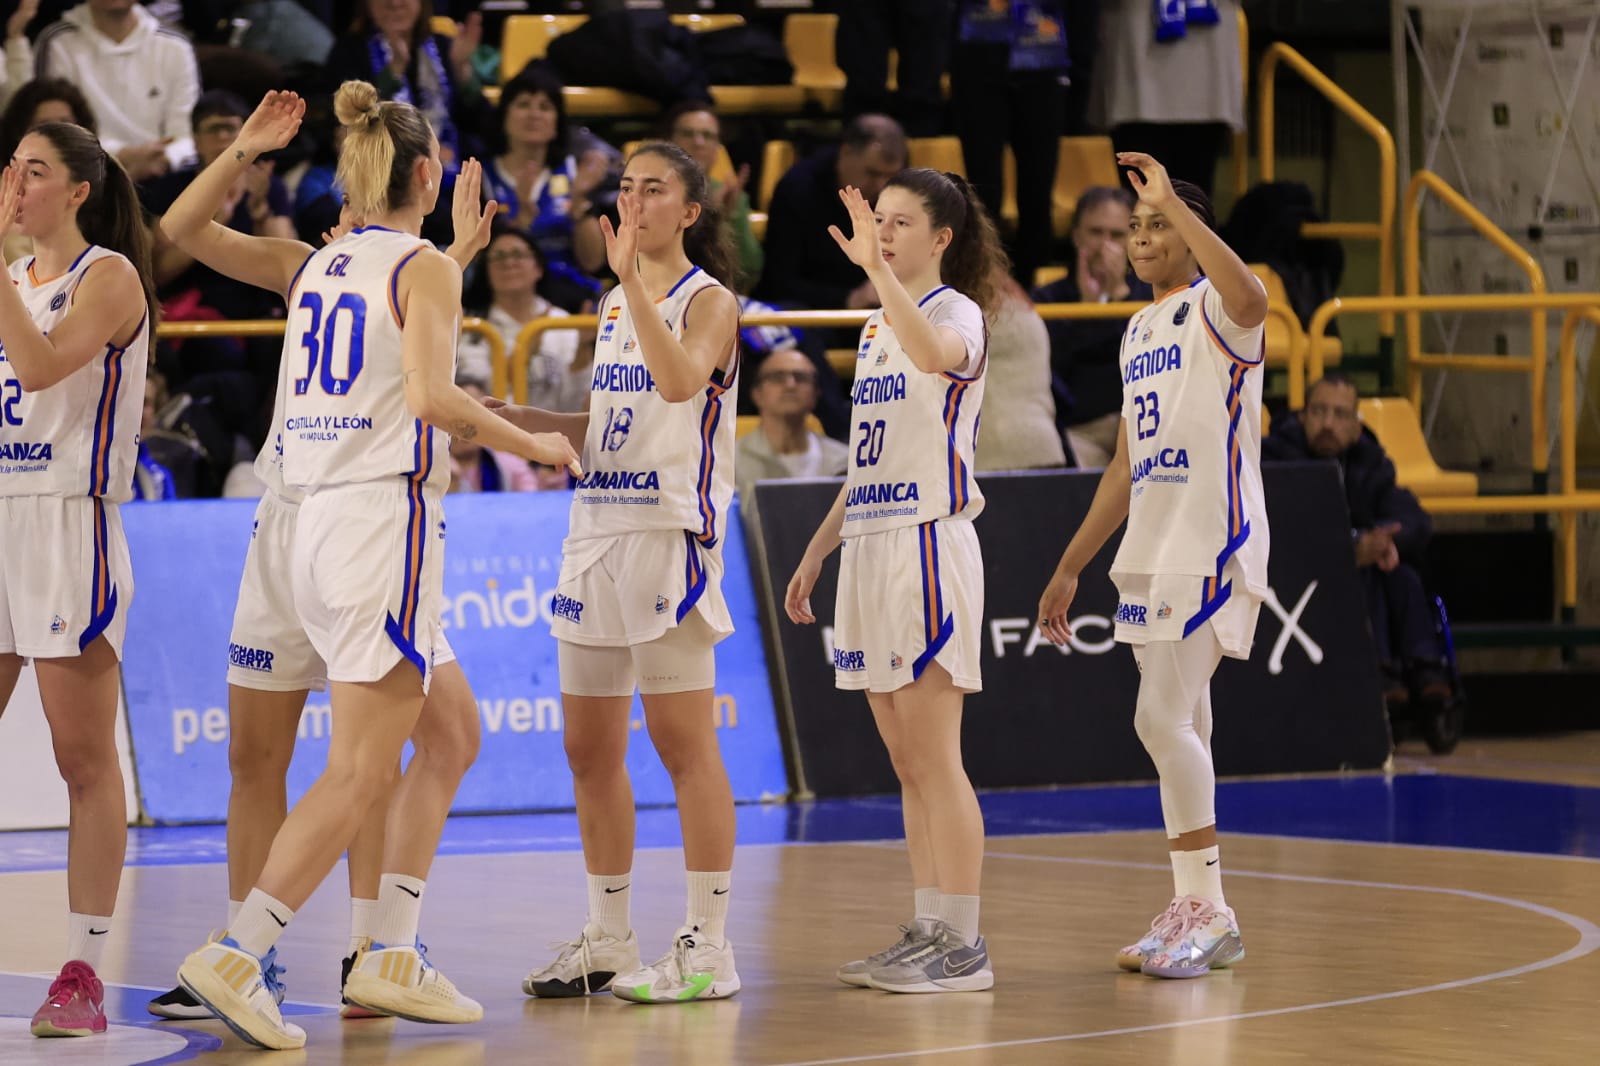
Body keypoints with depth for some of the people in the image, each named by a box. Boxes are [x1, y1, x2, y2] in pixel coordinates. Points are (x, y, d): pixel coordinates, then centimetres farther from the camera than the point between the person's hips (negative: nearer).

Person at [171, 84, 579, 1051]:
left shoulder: (311, 265, 12)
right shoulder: (424, 268, -7)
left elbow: (184, 229, 20)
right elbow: (431, 395, -20)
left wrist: (245, 150, 13)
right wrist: (532, 445, -7)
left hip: (316, 526, 8)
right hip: (386, 517, -8)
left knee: (450, 734, 19)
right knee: (359, 774, -7)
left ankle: (393, 954, 13)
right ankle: (236, 955, -16)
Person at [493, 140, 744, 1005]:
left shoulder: (708, 301, -6)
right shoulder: (615, 305, 17)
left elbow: (680, 382, -26)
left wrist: (635, 280, -29)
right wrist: (535, 421, 11)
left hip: (671, 535, -8)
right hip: (597, 532, 8)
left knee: (684, 743, -8)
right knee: (589, 749, 9)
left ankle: (707, 948, -4)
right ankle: (607, 941, 18)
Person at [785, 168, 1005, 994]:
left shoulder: (958, 313, -7)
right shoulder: (876, 328, 18)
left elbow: (932, 353, -34)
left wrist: (876, 268, -32)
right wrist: (818, 549, 21)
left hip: (929, 544, -8)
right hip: (871, 547, 8)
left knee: (934, 757, -9)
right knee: (906, 764, 9)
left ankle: (963, 947, -7)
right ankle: (928, 932, 13)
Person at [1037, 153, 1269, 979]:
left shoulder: (1215, 309, -7)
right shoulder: (1140, 330, 18)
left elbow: (1250, 298, -36)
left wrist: (1173, 201, -33)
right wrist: (1070, 566, 23)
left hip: (1212, 547, -9)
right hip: (1155, 551, 9)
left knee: (1162, 719, -14)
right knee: (1178, 727, 9)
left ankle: (1207, 911, -8)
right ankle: (1192, 913, 14)